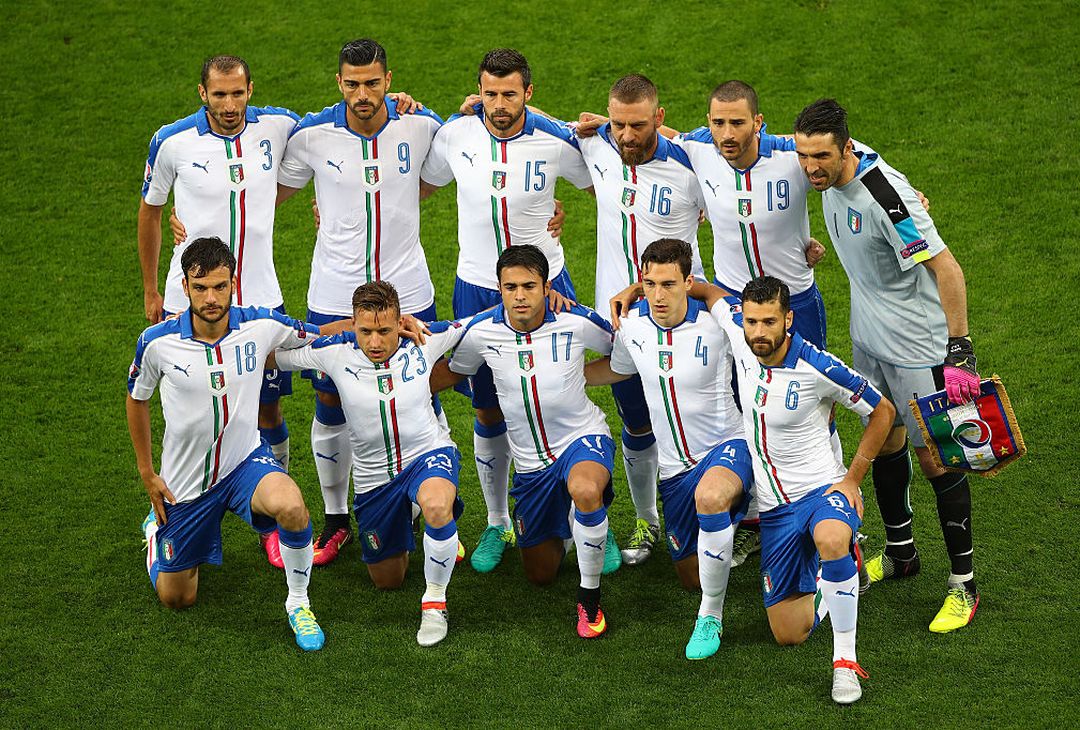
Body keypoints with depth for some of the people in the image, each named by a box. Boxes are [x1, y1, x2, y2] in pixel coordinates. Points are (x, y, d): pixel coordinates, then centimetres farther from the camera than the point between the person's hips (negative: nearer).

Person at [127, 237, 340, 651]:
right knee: (176, 598, 13)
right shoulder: (158, 342, -18)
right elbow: (137, 399, 2)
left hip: (246, 461, 0)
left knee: (290, 506, -36)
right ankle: (158, 525, 47)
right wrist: (147, 473, 5)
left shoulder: (261, 326, -16)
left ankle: (298, 604, -9)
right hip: (185, 480, 1)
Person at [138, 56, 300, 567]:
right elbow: (150, 210, 7)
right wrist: (150, 290, 11)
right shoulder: (172, 142, -9)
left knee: (268, 411, 6)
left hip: (260, 297, 1)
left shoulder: (277, 126, -5)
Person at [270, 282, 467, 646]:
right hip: (374, 476, 3)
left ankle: (435, 602, -18)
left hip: (428, 453, -2)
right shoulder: (336, 352, -14)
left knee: (436, 506, -41)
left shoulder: (425, 340, -13)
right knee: (386, 580, 15)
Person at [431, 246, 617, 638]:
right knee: (540, 574, 12)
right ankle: (559, 528, 50)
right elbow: (451, 372, 8)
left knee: (585, 489, -42)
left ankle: (589, 598, -20)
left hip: (582, 437, -3)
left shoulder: (577, 321, -17)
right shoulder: (481, 331, -12)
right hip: (530, 460, 4)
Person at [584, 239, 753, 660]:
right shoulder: (632, 325, -4)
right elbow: (617, 369, 19)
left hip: (726, 446, -5)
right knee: (690, 576, 13)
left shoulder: (717, 326, -18)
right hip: (674, 465, 6)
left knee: (710, 496, -43)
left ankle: (711, 617, -25)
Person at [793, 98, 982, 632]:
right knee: (884, 439, 18)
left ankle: (964, 583, 7)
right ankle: (899, 553, 36)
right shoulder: (833, 173, -7)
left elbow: (946, 268, -28)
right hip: (867, 337, 8)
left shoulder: (885, 196, -31)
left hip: (917, 346, -8)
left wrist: (960, 350, -28)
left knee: (933, 455, -3)